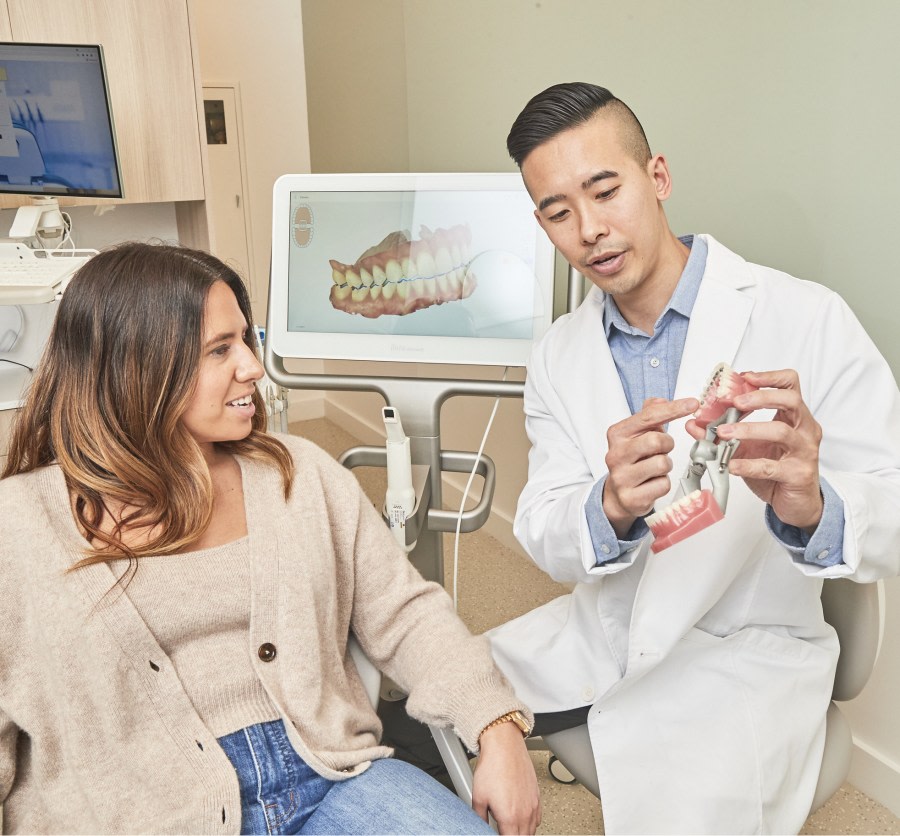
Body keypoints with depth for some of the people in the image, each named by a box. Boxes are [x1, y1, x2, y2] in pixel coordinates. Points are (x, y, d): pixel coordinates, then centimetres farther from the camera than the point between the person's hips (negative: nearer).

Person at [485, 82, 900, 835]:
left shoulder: (805, 319, -14)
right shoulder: (558, 357, 0)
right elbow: (542, 536, -7)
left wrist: (810, 504, -38)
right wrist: (611, 507, -30)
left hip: (746, 651, -4)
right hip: (596, 634, 4)